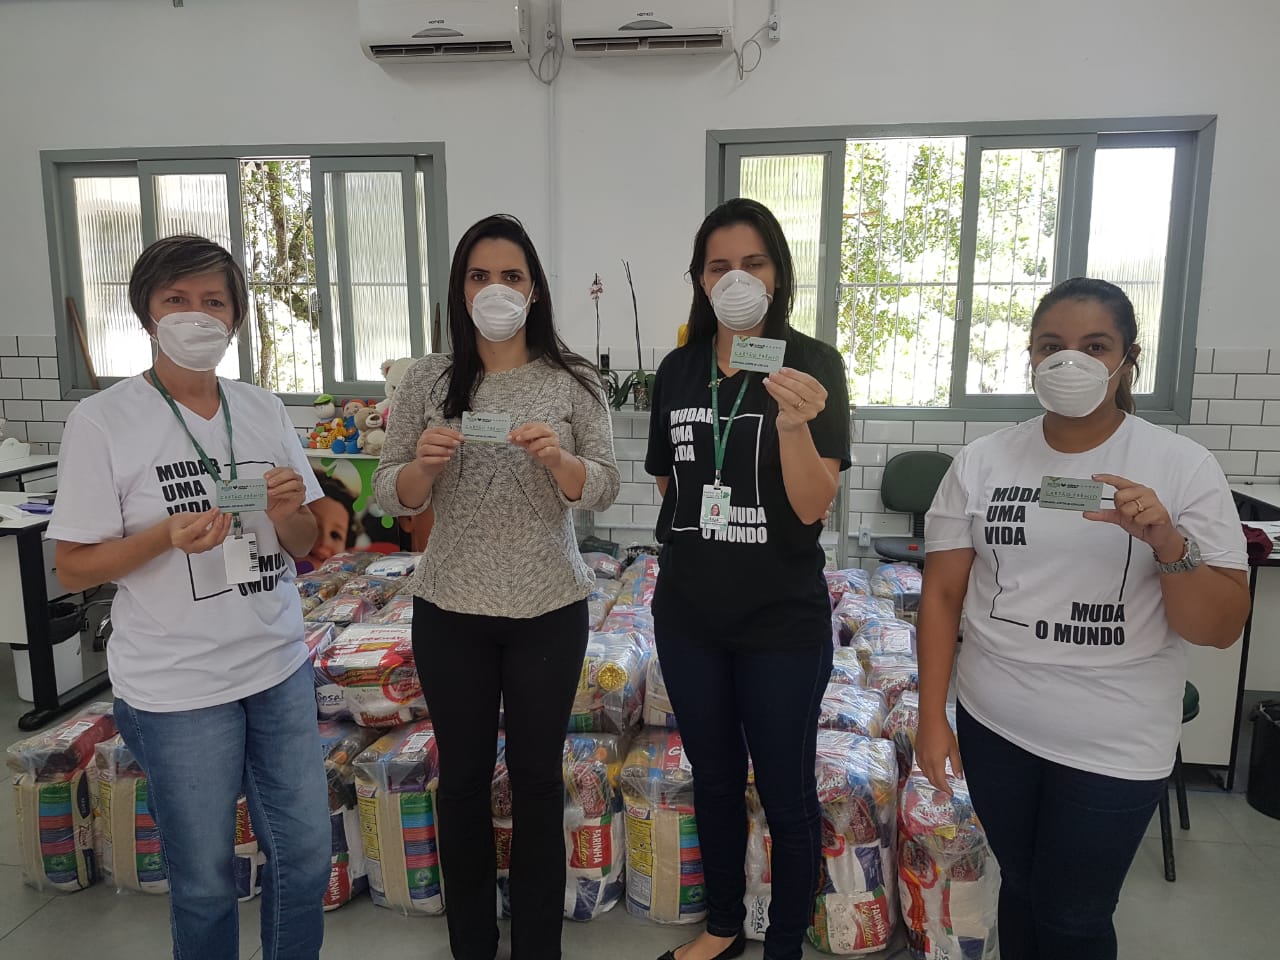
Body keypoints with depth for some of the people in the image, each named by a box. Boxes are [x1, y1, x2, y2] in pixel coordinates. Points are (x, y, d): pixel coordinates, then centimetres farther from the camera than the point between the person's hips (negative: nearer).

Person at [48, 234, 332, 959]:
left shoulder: (265, 410, 4)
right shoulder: (103, 421, -9)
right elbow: (73, 569, -6)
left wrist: (288, 513, -13)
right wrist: (169, 534, -23)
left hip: (280, 666, 4)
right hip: (177, 689, -4)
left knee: (307, 853, 14)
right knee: (205, 879, 12)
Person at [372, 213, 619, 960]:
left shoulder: (575, 381, -3)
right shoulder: (427, 381, 0)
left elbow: (605, 490, -6)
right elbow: (392, 498, 0)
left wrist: (555, 458, -26)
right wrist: (423, 463, -21)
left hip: (550, 610, -1)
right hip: (449, 610, 1)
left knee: (538, 778, 11)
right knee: (463, 778, 14)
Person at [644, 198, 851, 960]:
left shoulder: (813, 364, -10)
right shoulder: (678, 369, 3)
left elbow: (814, 507, -18)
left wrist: (793, 426, -34)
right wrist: (697, 533, 4)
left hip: (782, 619, -4)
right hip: (688, 613, 5)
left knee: (786, 792, 10)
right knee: (714, 777, 20)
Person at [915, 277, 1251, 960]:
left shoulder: (1183, 467, -9)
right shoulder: (982, 461, -4)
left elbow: (1221, 629, -9)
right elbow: (942, 593, 0)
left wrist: (1169, 544, -27)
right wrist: (931, 718, -2)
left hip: (1115, 744, -2)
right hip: (994, 724, 2)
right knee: (1020, 885, 19)